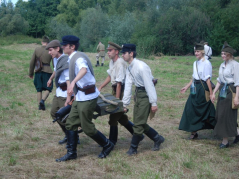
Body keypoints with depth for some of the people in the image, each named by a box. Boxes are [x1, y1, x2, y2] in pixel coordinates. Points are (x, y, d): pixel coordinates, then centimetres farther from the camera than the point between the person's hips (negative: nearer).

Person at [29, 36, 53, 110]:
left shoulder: (37, 49, 1)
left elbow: (32, 62, 4)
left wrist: (31, 73, 14)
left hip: (38, 72, 2)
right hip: (47, 71, -2)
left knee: (39, 89, 14)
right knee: (48, 89, 10)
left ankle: (39, 105, 14)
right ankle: (42, 100, -14)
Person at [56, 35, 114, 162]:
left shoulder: (78, 58, -18)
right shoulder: (72, 58, 13)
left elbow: (84, 69, -41)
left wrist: (73, 82, -57)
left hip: (87, 97, -10)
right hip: (80, 97, 10)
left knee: (87, 127, -2)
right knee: (70, 123, 8)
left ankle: (107, 145, 17)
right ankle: (71, 153, 16)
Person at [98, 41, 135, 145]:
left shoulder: (120, 64, -23)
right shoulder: (112, 62, 7)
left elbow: (119, 83, -24)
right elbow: (109, 77, 19)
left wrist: (117, 100, -22)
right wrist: (100, 88, 16)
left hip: (121, 90, -10)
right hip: (115, 89, 10)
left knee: (114, 116, -1)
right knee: (120, 116, 17)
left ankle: (112, 141, 12)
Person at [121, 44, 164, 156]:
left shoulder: (141, 67, -23)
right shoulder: (129, 68, 4)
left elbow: (149, 85, -22)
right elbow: (128, 86, 7)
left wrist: (153, 103, -22)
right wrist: (125, 104, 6)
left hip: (145, 95, -9)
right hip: (138, 94, 9)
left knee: (138, 123, -3)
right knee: (139, 122, 13)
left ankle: (133, 148, 10)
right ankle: (157, 139, 30)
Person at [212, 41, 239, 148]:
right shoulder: (222, 65, 12)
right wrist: (214, 93, 12)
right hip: (222, 91, 8)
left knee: (226, 115, -4)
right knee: (220, 115, 9)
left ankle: (225, 141, 5)